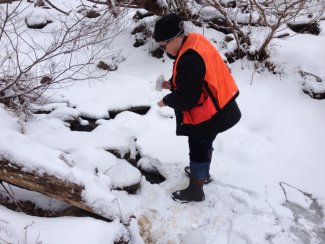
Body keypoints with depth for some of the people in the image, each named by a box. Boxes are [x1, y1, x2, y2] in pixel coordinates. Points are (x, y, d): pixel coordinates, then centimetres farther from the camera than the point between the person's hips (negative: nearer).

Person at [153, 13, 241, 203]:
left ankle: (195, 191, 27)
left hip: (208, 114, -10)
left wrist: (166, 101, -11)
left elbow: (186, 98, -28)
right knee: (204, 145, 28)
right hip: (216, 109, 10)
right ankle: (202, 173, 51)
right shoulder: (194, 42, 0)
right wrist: (171, 84, 1)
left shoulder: (190, 59, -32)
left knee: (198, 150, 8)